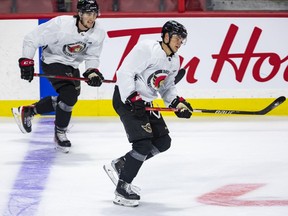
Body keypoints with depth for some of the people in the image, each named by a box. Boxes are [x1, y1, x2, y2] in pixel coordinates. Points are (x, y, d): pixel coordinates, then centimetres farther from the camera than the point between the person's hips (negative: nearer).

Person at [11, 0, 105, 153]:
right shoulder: (61, 24, -31)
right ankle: (60, 134, -2)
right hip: (53, 61, -7)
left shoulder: (99, 33, -16)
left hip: (72, 65, 7)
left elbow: (92, 57, -4)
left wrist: (93, 72, -23)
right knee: (69, 95, -22)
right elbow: (32, 39, -24)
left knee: (65, 100, 16)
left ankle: (27, 111, 34)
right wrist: (26, 61, -28)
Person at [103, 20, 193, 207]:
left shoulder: (174, 60, 8)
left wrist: (177, 103, 2)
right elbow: (124, 73, -23)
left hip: (145, 102, 10)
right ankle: (122, 189, -10)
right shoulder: (147, 49, -20)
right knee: (143, 143, -18)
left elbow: (167, 86, 19)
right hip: (126, 98, -10)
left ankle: (120, 165, 17)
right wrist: (133, 100, -28)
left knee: (163, 142, 9)